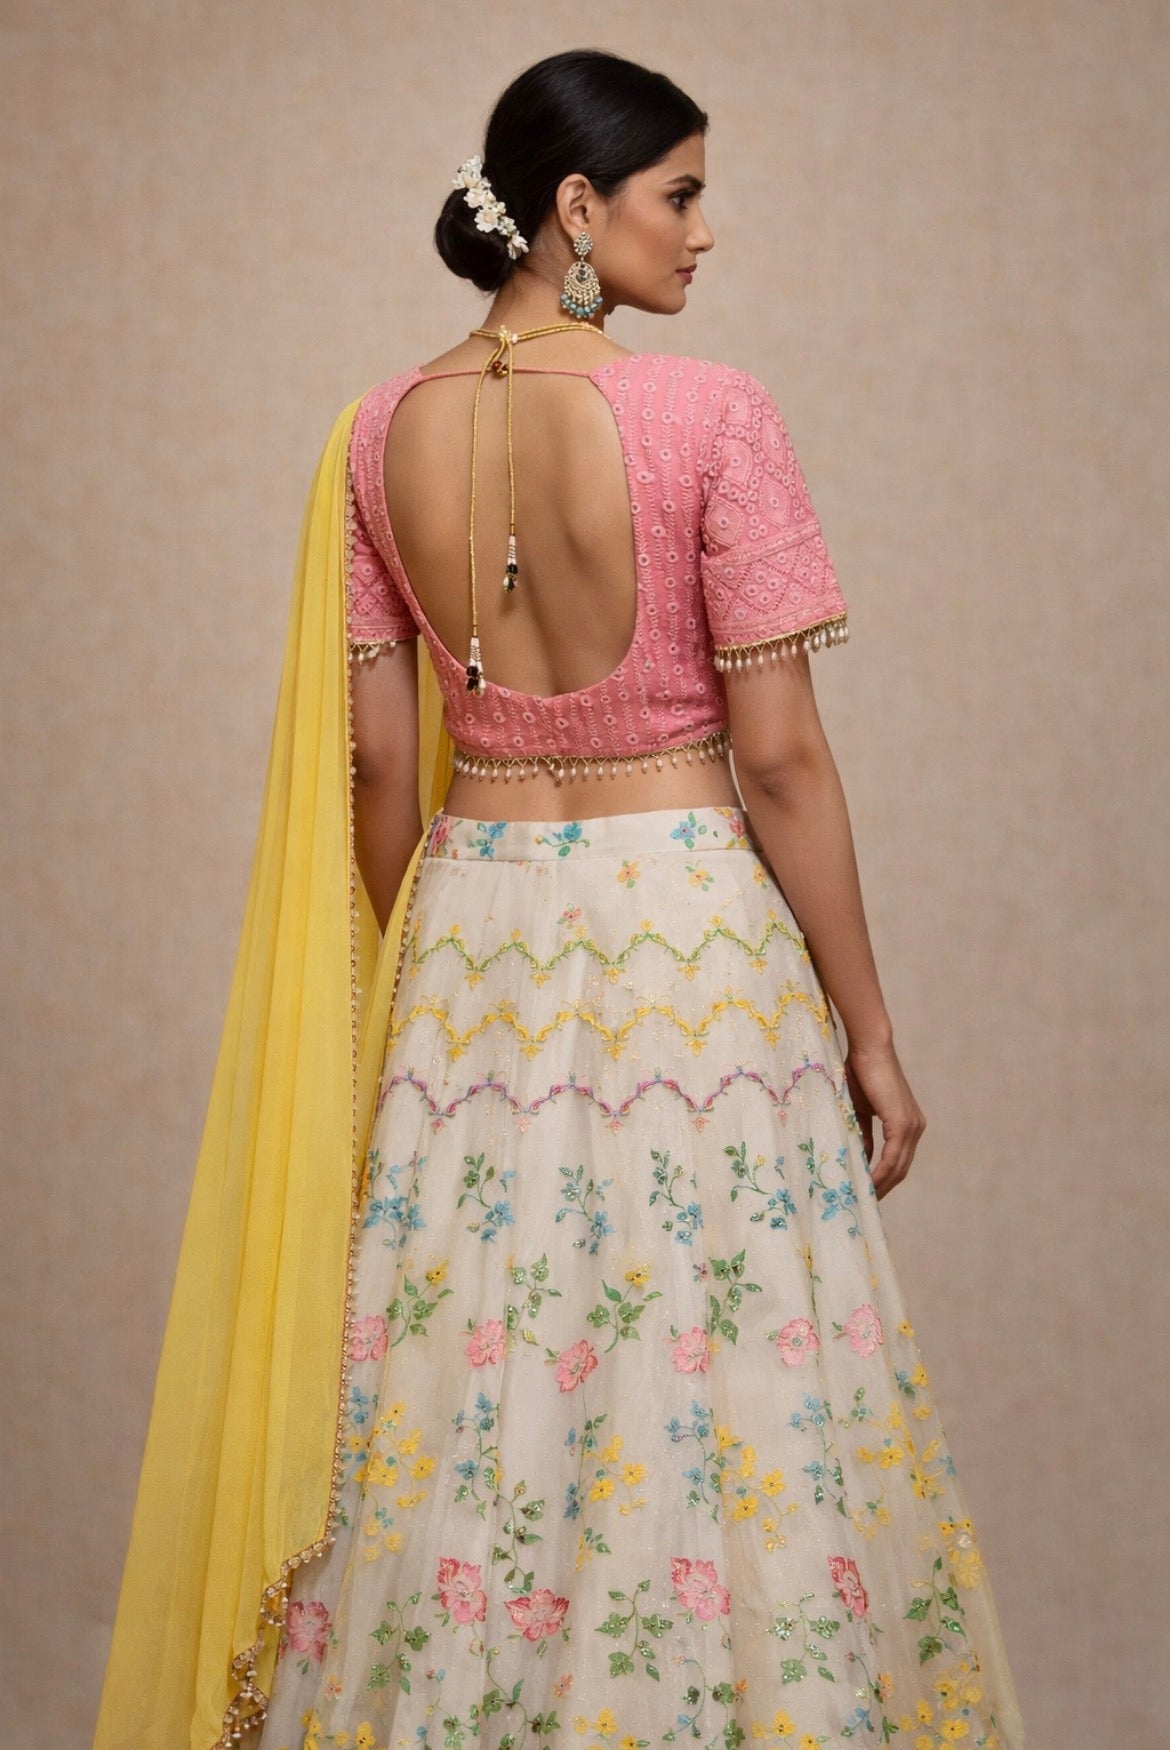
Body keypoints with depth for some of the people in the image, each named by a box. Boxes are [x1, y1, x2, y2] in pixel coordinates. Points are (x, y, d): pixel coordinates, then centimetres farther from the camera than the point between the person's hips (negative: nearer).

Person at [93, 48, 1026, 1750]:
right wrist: (869, 1028, -5)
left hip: (471, 929, 5)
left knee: (468, 1416, 14)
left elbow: (378, 763, 6)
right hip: (691, 931, -5)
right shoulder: (708, 415, -13)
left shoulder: (381, 433, 1)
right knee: (723, 1410, 7)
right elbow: (777, 756, -13)